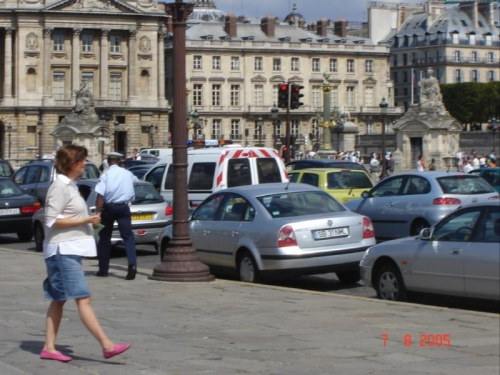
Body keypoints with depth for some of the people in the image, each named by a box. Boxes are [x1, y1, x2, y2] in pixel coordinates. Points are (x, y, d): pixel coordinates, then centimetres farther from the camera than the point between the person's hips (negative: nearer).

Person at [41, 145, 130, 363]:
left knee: (59, 300, 10)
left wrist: (89, 221, 9)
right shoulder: (60, 187, -13)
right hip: (63, 250, -10)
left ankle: (49, 348, 13)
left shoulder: (69, 186, 16)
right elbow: (52, 220, -18)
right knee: (83, 299, -12)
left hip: (71, 250, 10)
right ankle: (107, 345, -17)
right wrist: (85, 221, -18)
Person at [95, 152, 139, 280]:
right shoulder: (127, 174, 6)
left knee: (105, 238, 12)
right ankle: (132, 264, -24)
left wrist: (98, 213, -16)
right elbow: (136, 181, 31)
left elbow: (100, 196, -15)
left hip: (109, 207, -2)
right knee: (128, 237, -1)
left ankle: (103, 269, 17)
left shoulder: (106, 175, -6)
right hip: (123, 207, 2)